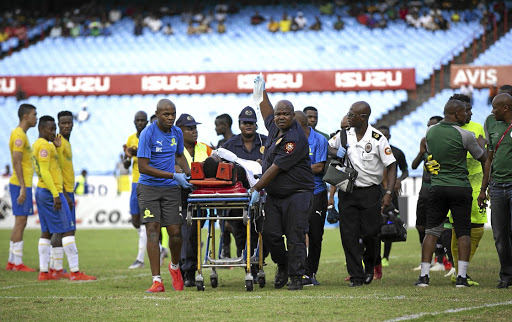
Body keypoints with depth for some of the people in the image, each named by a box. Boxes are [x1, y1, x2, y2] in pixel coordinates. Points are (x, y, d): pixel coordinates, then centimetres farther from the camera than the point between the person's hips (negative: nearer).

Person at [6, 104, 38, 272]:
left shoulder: (21, 134, 18)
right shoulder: (19, 135, -13)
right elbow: (16, 162, -19)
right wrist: (22, 188, -22)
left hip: (22, 185, 10)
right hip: (21, 185, -10)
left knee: (20, 223, 11)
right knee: (20, 222, -8)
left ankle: (12, 262, 14)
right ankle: (17, 263, -8)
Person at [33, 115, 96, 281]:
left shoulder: (37, 144, 16)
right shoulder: (45, 146, -14)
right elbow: (45, 171, -21)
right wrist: (56, 195, -23)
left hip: (41, 191, 10)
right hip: (51, 192, -10)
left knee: (46, 232, 10)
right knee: (68, 230, -8)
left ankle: (43, 272, 7)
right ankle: (75, 272, -11)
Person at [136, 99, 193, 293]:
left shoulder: (177, 133, 7)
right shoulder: (148, 134, -12)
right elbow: (143, 167, -15)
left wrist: (189, 173, 10)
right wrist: (174, 176, -16)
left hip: (170, 189, 4)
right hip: (149, 187, -4)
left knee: (175, 232, -2)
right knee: (153, 229, -12)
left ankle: (175, 266, 28)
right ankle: (157, 281, -13)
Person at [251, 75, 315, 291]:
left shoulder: (295, 139, -19)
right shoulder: (275, 127, 8)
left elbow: (275, 169, -19)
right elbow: (267, 114, 35)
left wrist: (256, 189, -15)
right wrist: (262, 93, 34)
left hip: (297, 194, -8)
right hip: (274, 195, 8)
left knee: (295, 237, -6)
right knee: (270, 235, 2)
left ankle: (296, 277, 0)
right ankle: (282, 266, 24)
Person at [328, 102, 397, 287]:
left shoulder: (378, 139, -9)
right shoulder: (344, 135, 4)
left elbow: (391, 166, -6)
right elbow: (328, 147, 21)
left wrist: (388, 192, -15)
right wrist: (336, 152, -4)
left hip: (370, 193, -3)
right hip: (347, 192, 3)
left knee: (371, 234, -1)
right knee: (349, 235, -3)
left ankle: (370, 266, 28)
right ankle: (356, 276, 3)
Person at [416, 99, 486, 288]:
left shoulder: (430, 132, 4)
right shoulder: (464, 135, -10)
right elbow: (482, 157, 5)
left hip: (438, 186, 3)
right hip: (460, 187, -3)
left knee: (431, 231, 7)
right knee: (463, 232, 2)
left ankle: (424, 275, 0)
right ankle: (462, 276, -5)